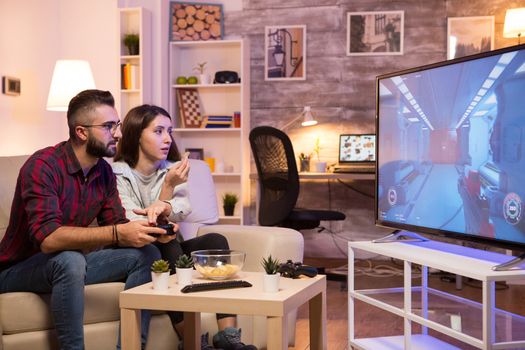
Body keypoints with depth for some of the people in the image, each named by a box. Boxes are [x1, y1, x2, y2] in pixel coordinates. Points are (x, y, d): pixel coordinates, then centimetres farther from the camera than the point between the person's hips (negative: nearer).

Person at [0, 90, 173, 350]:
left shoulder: (104, 171, 0)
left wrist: (150, 231, -21)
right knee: (69, 261, -37)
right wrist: (118, 233, -39)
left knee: (147, 254, -7)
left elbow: (116, 225, 0)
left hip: (71, 262, 7)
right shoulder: (43, 166, -23)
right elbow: (48, 238, -34)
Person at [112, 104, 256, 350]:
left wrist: (164, 207, -39)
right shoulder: (118, 174, -8)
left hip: (171, 250, 5)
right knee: (165, 246, -34)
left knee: (215, 240, -22)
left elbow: (183, 209, -14)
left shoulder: (173, 168, 7)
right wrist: (167, 186, -24)